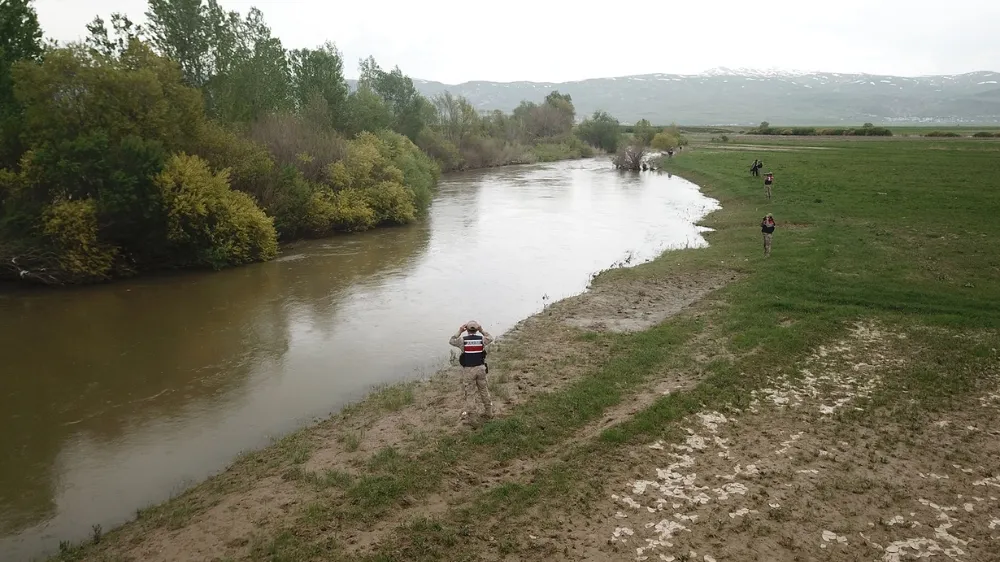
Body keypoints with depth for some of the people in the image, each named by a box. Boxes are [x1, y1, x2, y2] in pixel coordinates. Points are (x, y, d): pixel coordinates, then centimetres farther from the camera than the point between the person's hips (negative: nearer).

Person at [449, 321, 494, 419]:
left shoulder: (463, 340, -12)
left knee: (465, 392, 11)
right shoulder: (482, 339, -6)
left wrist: (459, 332, 9)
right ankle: (489, 412, 26)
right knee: (484, 390, 16)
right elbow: (491, 338, 18)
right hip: (480, 368, 3)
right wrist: (482, 330, 14)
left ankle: (464, 412, 15)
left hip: (468, 370, -3)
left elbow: (451, 341, 7)